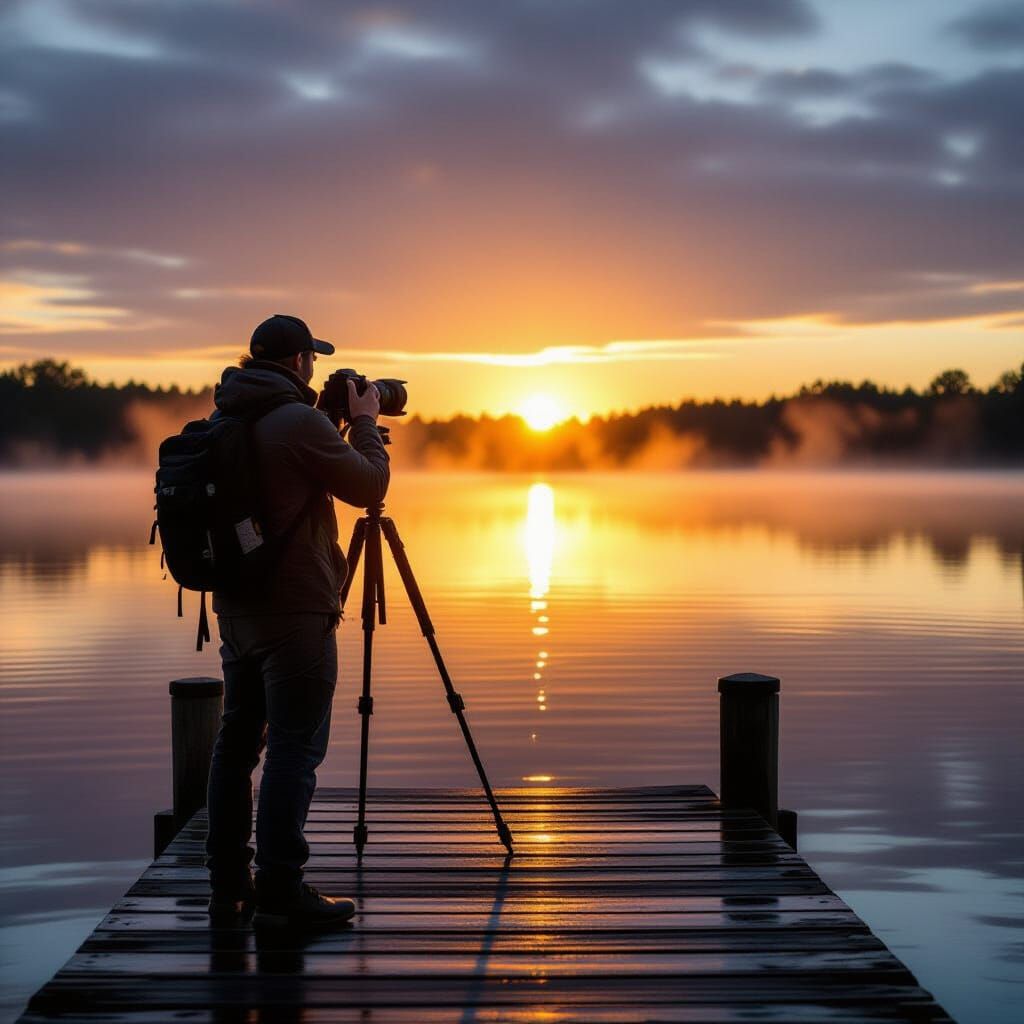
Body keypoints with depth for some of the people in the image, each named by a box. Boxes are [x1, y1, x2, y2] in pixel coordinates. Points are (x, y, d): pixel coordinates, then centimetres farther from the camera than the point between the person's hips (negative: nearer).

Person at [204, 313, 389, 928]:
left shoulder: (226, 421, 11)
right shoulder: (299, 421, -14)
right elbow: (370, 486, -7)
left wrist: (341, 424, 21)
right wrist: (365, 422, 7)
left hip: (236, 606, 9)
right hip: (295, 608, -9)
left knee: (239, 739, 12)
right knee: (296, 745, -6)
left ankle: (229, 884, 17)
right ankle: (280, 891, -6)